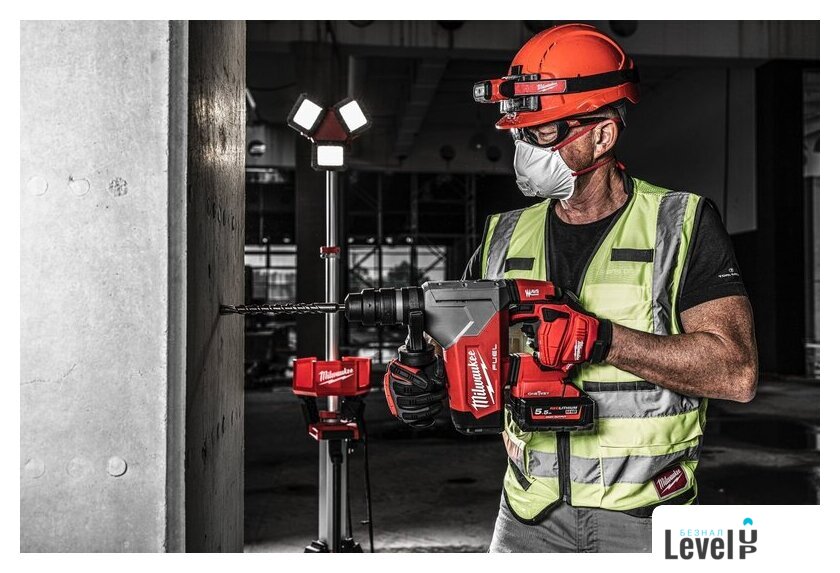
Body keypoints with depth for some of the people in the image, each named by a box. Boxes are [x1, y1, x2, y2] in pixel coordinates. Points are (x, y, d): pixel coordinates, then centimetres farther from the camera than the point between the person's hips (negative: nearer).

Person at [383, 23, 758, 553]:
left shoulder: (682, 225, -7)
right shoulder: (506, 236, 5)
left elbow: (737, 373, -16)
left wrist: (599, 337, -24)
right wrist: (428, 381, -13)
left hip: (644, 514, -3)